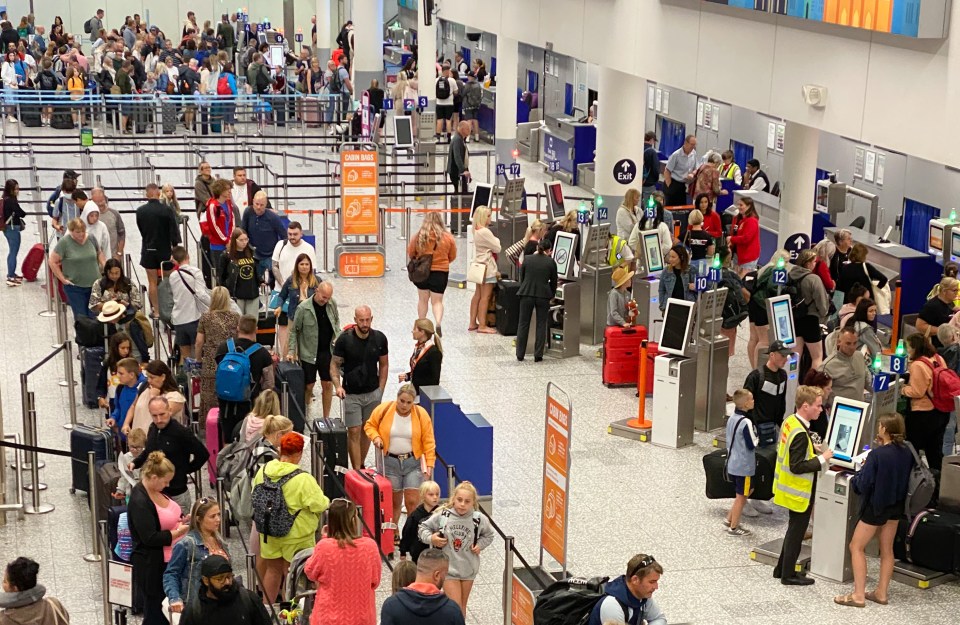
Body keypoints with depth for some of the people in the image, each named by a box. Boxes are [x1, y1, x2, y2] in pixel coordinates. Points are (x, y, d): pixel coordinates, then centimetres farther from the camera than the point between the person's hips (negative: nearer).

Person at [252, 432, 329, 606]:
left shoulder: (264, 471, -6)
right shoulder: (303, 479, -25)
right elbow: (320, 504, -20)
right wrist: (326, 501, 2)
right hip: (296, 535, -5)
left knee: (273, 569, 21)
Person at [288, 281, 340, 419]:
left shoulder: (332, 304, -4)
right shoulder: (303, 308, -15)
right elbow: (294, 331, -6)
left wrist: (337, 336, -3)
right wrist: (291, 351, -12)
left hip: (328, 352, 3)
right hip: (309, 353, -3)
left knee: (328, 384, 7)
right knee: (309, 386, 4)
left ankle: (326, 417, 19)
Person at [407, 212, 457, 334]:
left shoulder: (419, 236, -10)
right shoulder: (448, 237, -8)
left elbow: (410, 253, 1)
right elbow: (452, 256, 3)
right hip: (441, 272, 0)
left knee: (423, 299, 16)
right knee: (437, 301, 5)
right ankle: (438, 323, -17)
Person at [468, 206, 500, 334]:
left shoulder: (477, 231, 12)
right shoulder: (485, 232, -19)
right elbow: (497, 248, -13)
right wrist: (496, 240, 4)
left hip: (479, 266, 10)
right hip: (487, 267, -10)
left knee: (477, 295, 12)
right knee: (485, 297, -6)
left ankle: (473, 323, 16)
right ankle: (482, 325, -5)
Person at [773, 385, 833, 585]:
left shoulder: (790, 421, 0)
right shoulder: (800, 434, -28)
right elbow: (797, 466, -28)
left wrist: (813, 449, 7)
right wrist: (822, 459, -20)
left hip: (790, 487, 9)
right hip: (799, 491, -9)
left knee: (794, 529, 21)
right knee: (796, 531, 5)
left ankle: (782, 568, 31)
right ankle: (788, 575, 18)